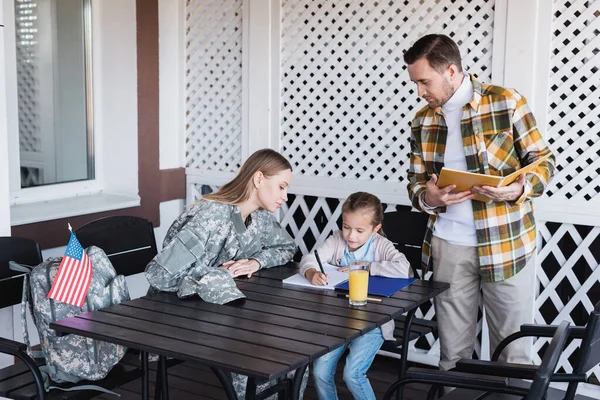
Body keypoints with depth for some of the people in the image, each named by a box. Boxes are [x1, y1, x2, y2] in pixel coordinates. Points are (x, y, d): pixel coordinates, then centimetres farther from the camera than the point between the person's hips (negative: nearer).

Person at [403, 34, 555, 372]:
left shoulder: (506, 102, -6)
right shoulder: (423, 120, 8)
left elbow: (543, 160, -1)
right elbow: (416, 180, 12)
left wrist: (520, 189, -22)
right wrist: (426, 197, -12)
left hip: (506, 243, -3)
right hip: (448, 245, 4)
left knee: (513, 348, 6)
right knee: (453, 349, 12)